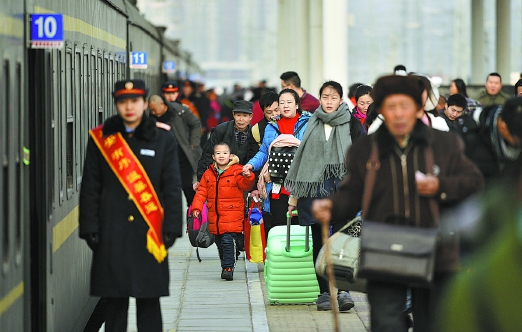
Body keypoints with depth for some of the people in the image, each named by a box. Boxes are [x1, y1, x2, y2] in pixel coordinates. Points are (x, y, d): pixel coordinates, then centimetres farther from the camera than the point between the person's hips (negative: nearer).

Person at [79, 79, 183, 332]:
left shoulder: (163, 140, 4)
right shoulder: (100, 139, 4)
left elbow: (172, 188, 3)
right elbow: (90, 188, 4)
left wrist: (171, 229, -4)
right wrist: (90, 229, -2)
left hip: (150, 234, 0)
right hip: (112, 233, 0)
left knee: (149, 301, 4)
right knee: (114, 301, 4)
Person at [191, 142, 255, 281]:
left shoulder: (236, 172, -4)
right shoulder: (208, 174, 10)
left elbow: (245, 186, -13)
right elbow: (202, 192, 11)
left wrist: (247, 177, -33)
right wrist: (196, 207, 1)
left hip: (232, 215, -5)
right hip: (214, 216, 5)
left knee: (228, 241, -15)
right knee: (220, 243, 11)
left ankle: (228, 267, -14)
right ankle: (227, 266, 24)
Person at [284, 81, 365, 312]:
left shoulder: (352, 125, 4)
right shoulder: (312, 125, 12)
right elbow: (301, 158, 15)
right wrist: (294, 196, 13)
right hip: (315, 188, 3)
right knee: (319, 242, 4)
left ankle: (343, 290, -15)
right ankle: (324, 292, 10)